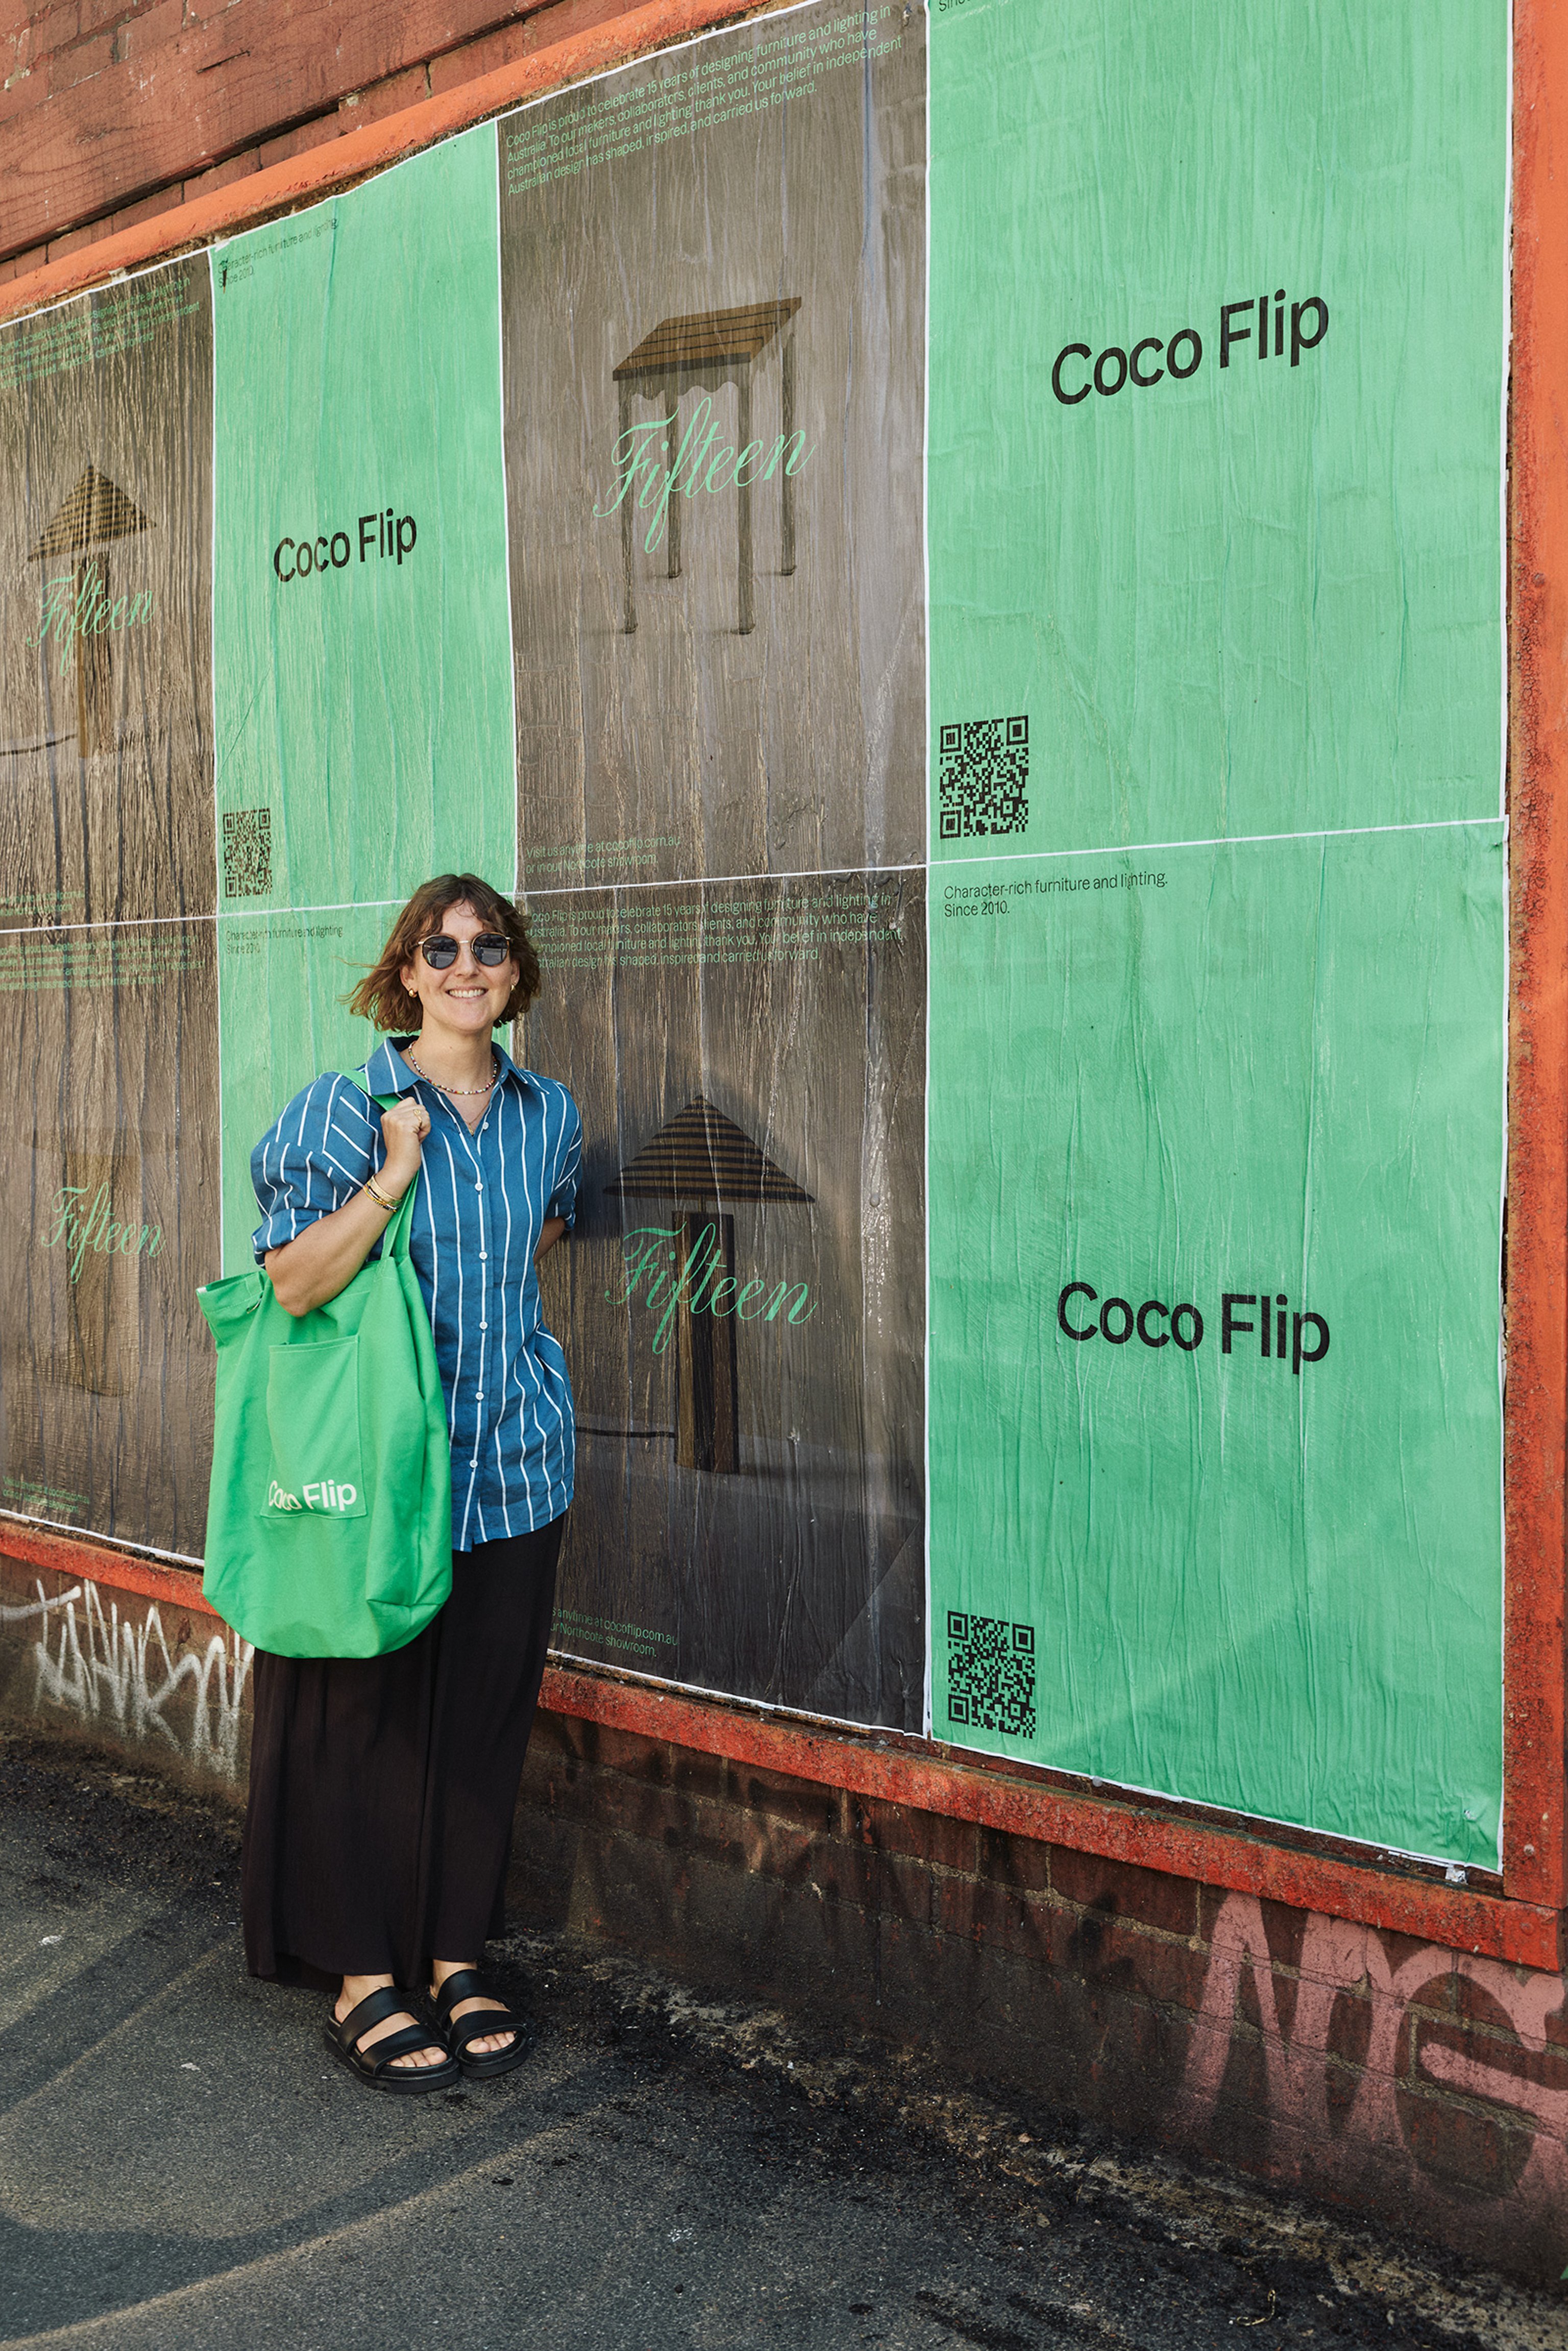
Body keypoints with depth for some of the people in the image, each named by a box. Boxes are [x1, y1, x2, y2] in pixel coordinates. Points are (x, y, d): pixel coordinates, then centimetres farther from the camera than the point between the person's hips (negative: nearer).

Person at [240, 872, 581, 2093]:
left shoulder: (551, 1114, 7)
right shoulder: (348, 1107, -7)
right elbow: (294, 1282, -14)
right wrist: (396, 1171, -22)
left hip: (513, 1467, 4)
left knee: (486, 1714, 11)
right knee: (368, 1717, 4)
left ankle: (456, 1956, 28)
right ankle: (364, 1978, 20)